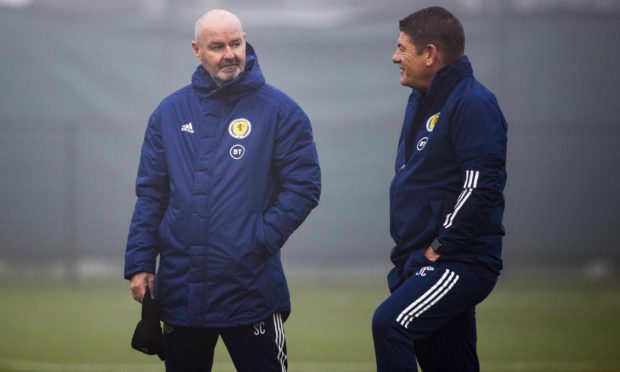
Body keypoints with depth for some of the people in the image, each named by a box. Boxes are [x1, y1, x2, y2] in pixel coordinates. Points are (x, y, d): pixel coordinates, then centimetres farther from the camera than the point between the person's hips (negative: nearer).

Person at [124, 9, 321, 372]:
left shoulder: (279, 110, -3)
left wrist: (260, 240, -13)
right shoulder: (170, 112, 7)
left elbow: (303, 185, -5)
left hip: (251, 291, -3)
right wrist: (140, 263, 1)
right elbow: (151, 193, 8)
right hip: (180, 291, 3)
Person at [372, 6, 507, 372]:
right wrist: (407, 251, 14)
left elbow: (481, 188, -22)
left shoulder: (473, 104, -14)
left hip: (461, 264, -10)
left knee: (390, 324, -28)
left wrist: (441, 247, -19)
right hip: (418, 261, 10)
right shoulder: (421, 101, 15)